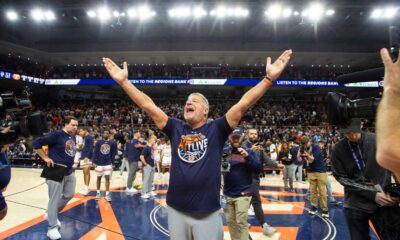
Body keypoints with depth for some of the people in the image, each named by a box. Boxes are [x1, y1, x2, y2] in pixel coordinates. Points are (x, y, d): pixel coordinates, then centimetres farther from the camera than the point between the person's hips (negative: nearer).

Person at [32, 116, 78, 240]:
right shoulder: (56, 134, -16)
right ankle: (52, 228, 11)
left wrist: (71, 163, 11)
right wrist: (46, 158, -17)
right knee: (55, 199, -1)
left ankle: (51, 214, 37)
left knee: (69, 195, 16)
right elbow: (36, 143, -15)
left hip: (69, 173, 8)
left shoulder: (73, 137, 8)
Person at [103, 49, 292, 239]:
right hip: (176, 211, 3)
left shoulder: (216, 129, -2)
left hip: (208, 213, -2)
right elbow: (148, 105, 1)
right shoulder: (176, 128, 4)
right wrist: (124, 81, -2)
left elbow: (243, 104, -11)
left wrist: (269, 78, -17)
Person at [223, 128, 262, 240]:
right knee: (230, 221, 12)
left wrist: (247, 157, -22)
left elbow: (259, 169, -9)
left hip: (243, 194, -3)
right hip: (227, 194, 3)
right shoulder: (224, 152, 4)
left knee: (241, 222, -2)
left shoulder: (249, 152, -1)